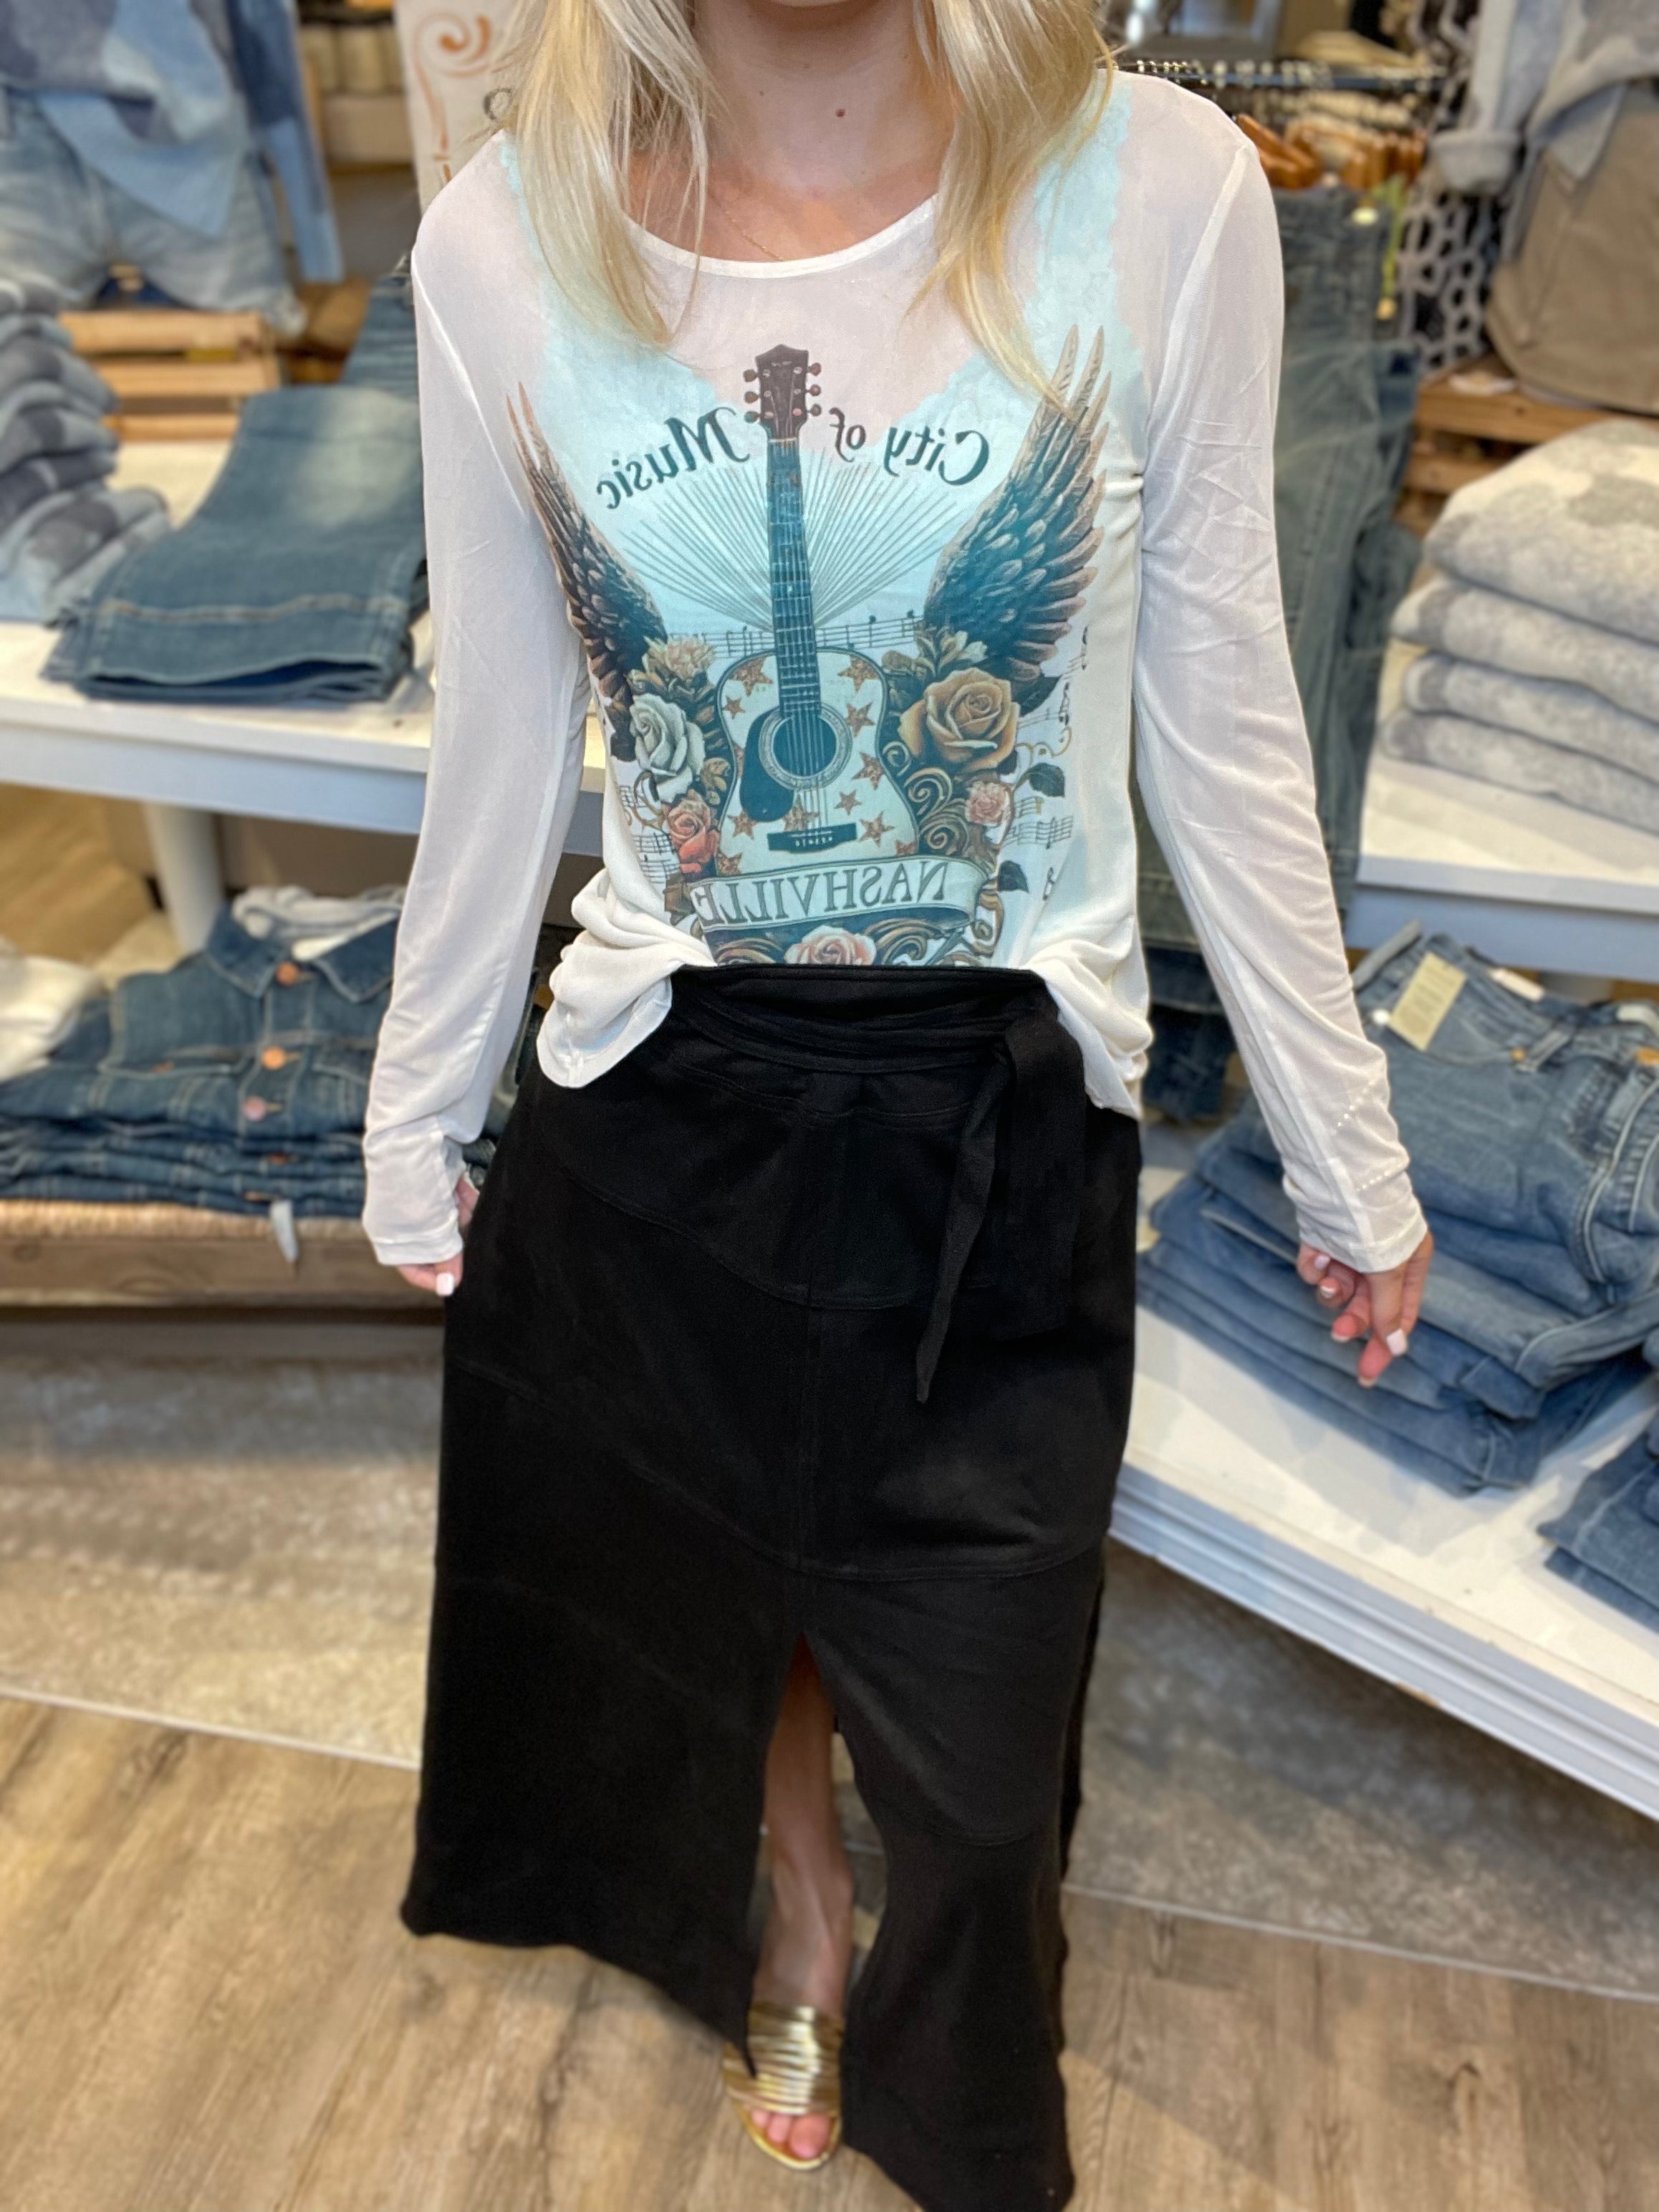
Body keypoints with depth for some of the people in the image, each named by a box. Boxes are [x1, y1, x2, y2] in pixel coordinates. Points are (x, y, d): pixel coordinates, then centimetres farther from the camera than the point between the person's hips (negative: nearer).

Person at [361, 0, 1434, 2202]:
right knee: (707, 1596, 24)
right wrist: (417, 1125, 11)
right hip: (658, 1111, 2)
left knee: (972, 1718, 17)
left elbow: (1222, 729, -3)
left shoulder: (1159, 193, -9)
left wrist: (1346, 1153, 4)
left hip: (1010, 1128, 0)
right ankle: (797, 1904, 61)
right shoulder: (503, 239, -5)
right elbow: (501, 751, 2)